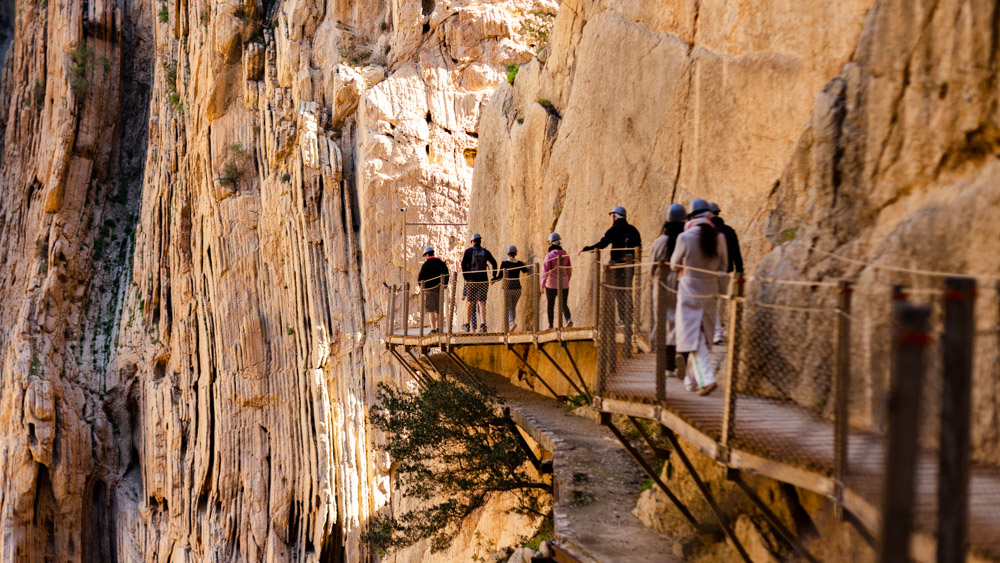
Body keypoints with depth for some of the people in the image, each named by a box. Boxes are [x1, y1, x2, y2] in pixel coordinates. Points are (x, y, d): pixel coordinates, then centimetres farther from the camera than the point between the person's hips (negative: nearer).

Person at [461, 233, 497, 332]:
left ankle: (467, 324, 20)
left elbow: (463, 264, -9)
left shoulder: (468, 251, 1)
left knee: (470, 303, 10)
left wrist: (465, 278, -3)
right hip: (483, 281, 1)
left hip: (471, 281, -1)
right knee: (482, 303, -2)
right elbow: (494, 263, 4)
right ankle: (483, 325, -17)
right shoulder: (485, 252, 7)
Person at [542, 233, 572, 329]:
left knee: (550, 305, 11)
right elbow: (569, 270, 10)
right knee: (563, 304, 7)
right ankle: (568, 319, -20)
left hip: (551, 285, -3)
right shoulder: (566, 255, 3)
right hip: (564, 285, 3)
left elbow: (545, 271, -16)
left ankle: (551, 325, 12)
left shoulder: (549, 255, -11)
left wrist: (542, 285, -14)